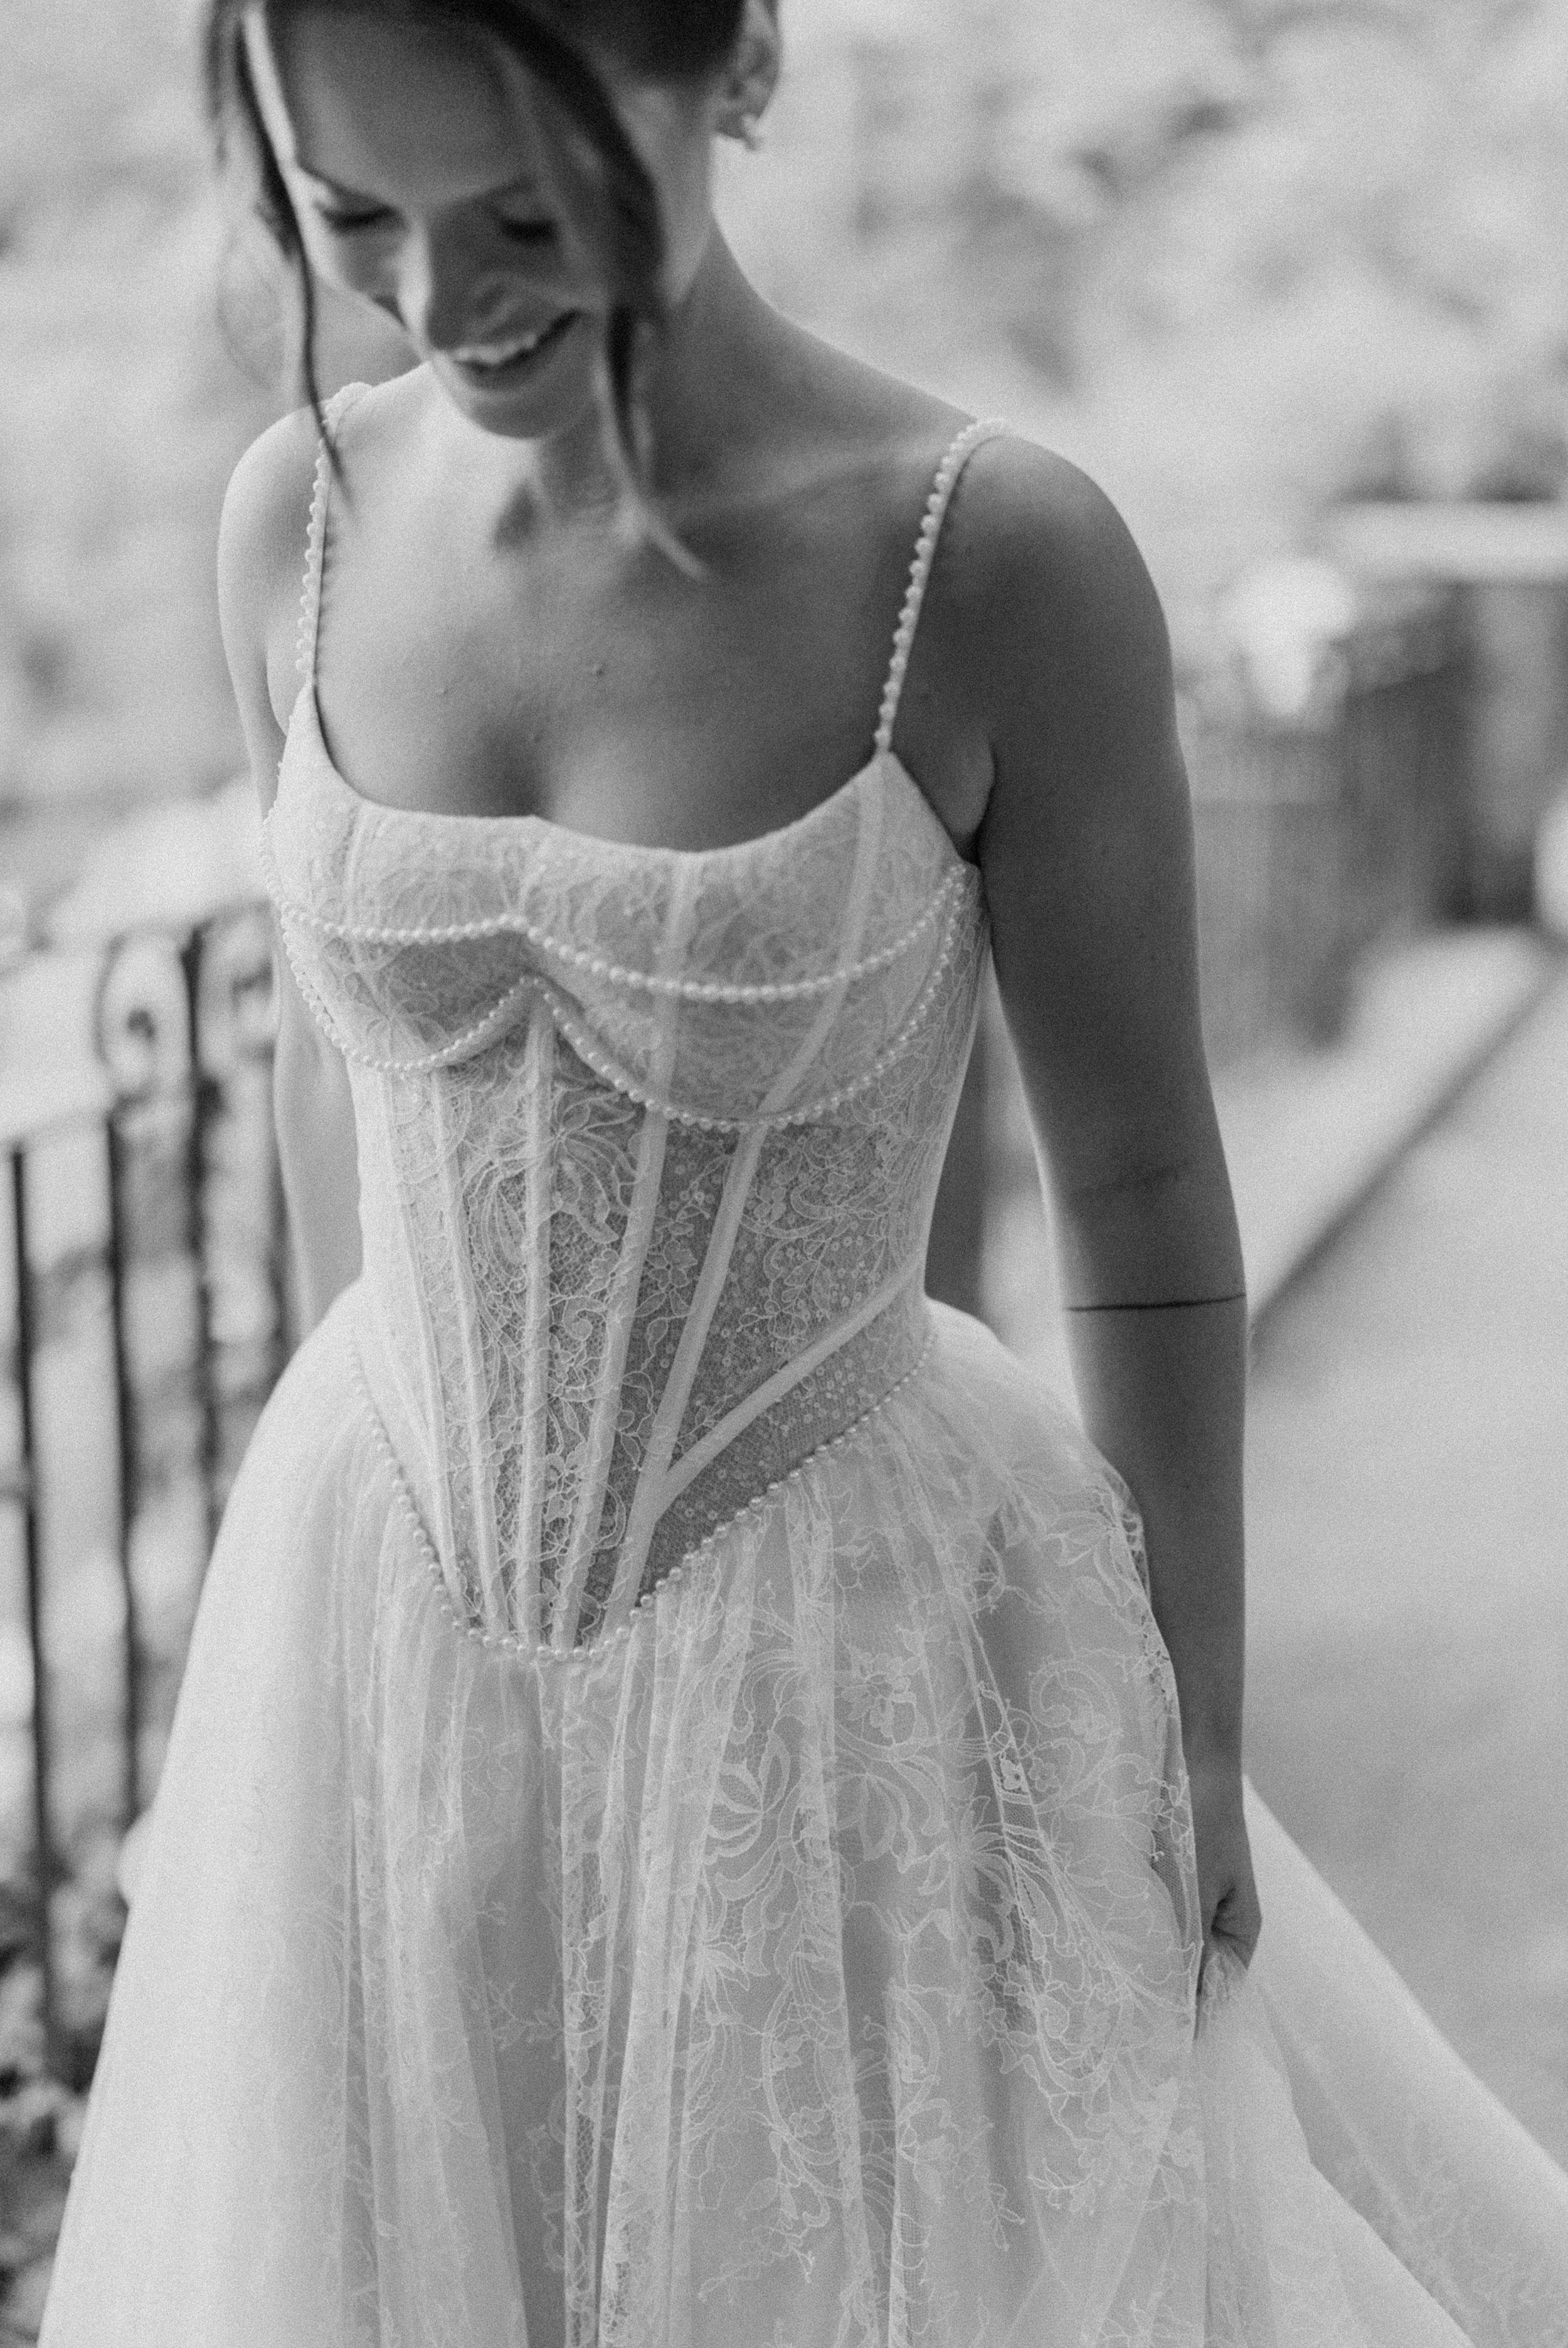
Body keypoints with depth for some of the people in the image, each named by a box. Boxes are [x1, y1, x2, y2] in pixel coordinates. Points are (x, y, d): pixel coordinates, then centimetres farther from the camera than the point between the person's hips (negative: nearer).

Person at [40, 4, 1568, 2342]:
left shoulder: (1001, 559, -19)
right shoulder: (302, 512, -7)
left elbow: (1144, 1193, -10)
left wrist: (1201, 1764, -4)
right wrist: (374, 1523, 15)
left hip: (847, 1646, -4)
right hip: (395, 1650, 4)